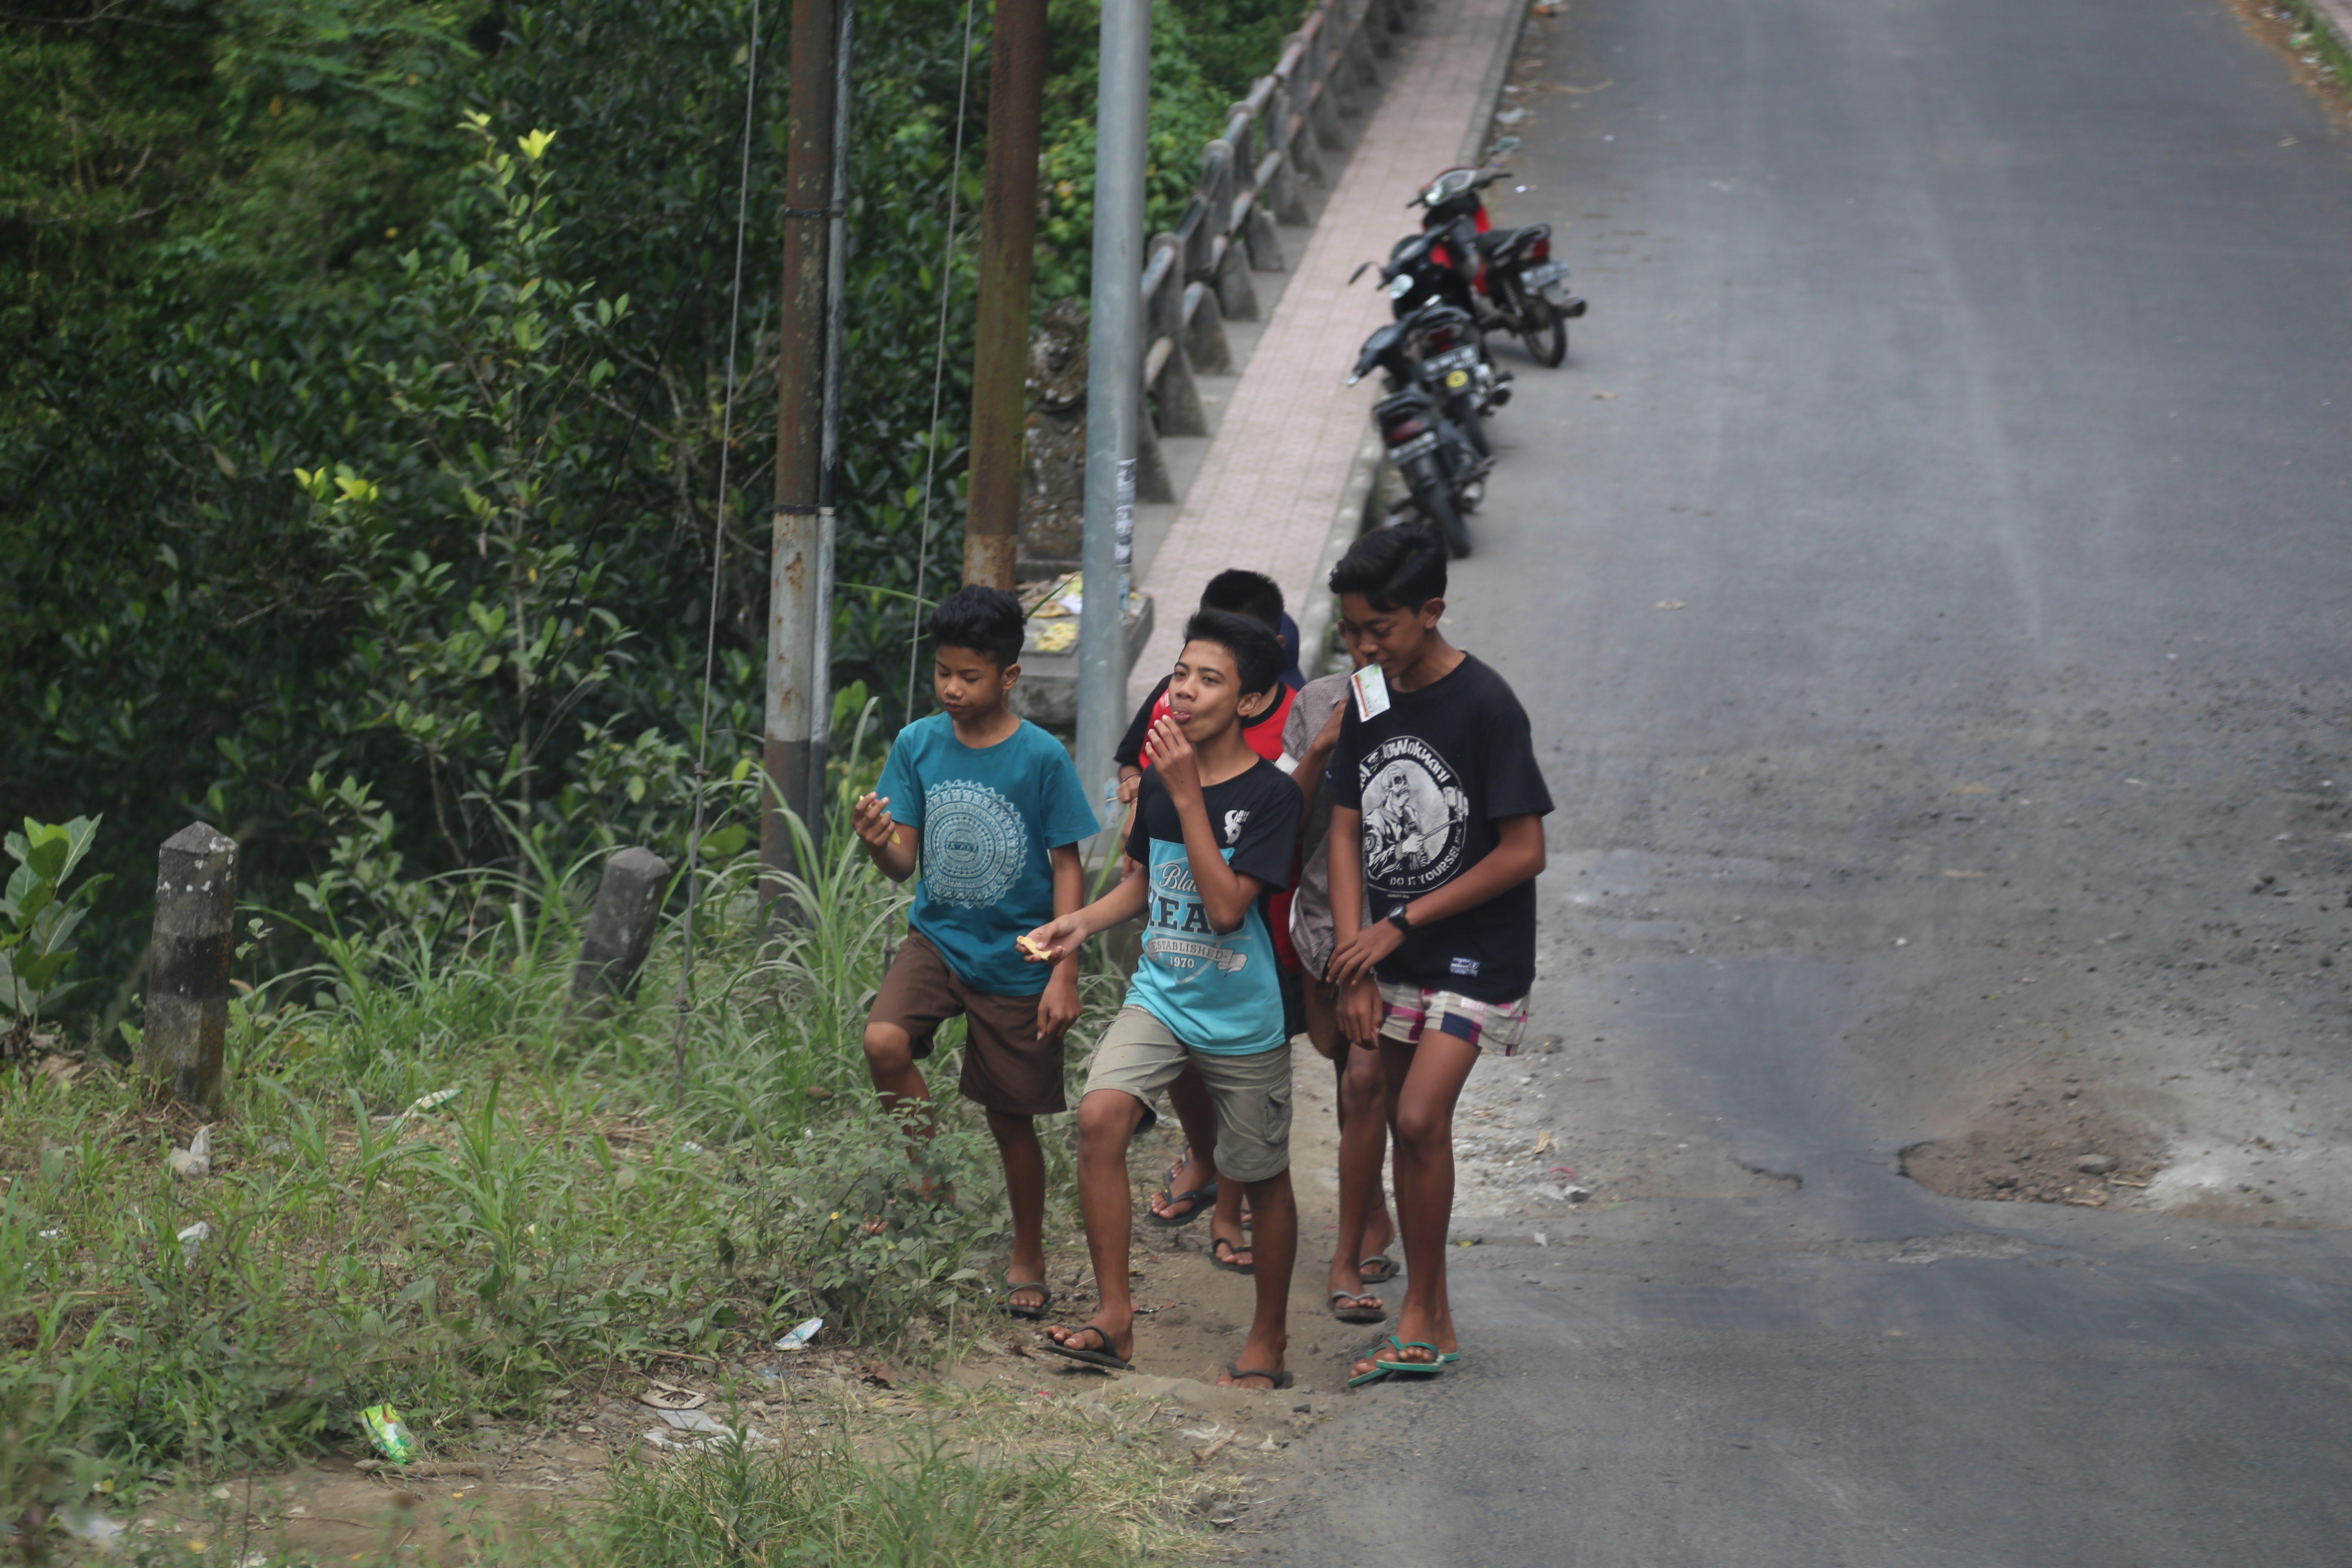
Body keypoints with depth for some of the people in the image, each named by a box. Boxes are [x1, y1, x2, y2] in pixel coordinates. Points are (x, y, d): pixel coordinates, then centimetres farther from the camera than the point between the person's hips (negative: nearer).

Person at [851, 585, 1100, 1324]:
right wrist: (880, 844, -27)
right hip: (938, 936, 2)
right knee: (884, 1041, -26)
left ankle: (1029, 1260, 29)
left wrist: (1065, 975, -11)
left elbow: (1068, 869, -7)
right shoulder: (917, 745, -4)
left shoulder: (1042, 758, -12)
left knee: (1012, 1118, 7)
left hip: (1016, 959, -2)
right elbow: (905, 862, -2)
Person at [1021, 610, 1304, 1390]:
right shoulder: (1158, 781, 3)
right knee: (1100, 1116, -19)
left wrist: (1189, 796, -24)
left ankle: (1269, 1336, 30)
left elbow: (1227, 907, -24)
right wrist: (1083, 921, 0)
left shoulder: (1269, 794, -14)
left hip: (1245, 1018, -4)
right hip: (1160, 997, 4)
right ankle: (1114, 1317, -13)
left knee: (1262, 1177, 8)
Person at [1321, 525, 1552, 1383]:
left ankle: (1420, 1314, -7)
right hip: (1395, 959, 7)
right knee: (1407, 1128, 8)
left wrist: (1403, 923, -14)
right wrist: (1354, 966, -4)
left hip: (1476, 958, -7)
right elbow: (1347, 831, 6)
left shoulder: (1485, 707, -16)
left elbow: (1523, 852, -17)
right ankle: (1432, 1325, 16)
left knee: (1420, 1119, -18)